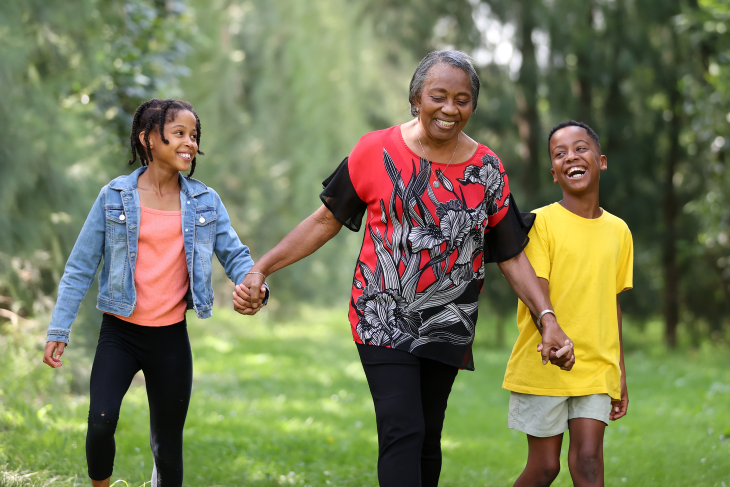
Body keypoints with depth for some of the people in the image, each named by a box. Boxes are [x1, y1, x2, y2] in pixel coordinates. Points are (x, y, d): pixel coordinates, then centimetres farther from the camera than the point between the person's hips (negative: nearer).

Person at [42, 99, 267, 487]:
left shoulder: (206, 201, 5)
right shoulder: (114, 196, -2)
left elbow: (234, 254, 6)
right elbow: (80, 266, 1)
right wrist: (58, 331, -3)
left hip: (171, 338, 2)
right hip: (120, 334, -2)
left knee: (168, 446, 6)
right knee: (101, 423, -20)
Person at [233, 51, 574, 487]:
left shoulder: (487, 170, 2)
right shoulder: (377, 151, -4)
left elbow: (512, 255, 6)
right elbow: (325, 221, 3)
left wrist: (548, 319, -5)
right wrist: (262, 269, -4)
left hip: (448, 329, 3)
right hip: (385, 320, -3)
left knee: (428, 438, 10)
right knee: (402, 432, -16)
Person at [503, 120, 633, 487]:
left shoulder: (618, 231, 8)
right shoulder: (542, 222, -6)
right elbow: (538, 300, -13)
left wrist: (620, 373, 16)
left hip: (597, 370, 3)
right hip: (542, 370, -3)